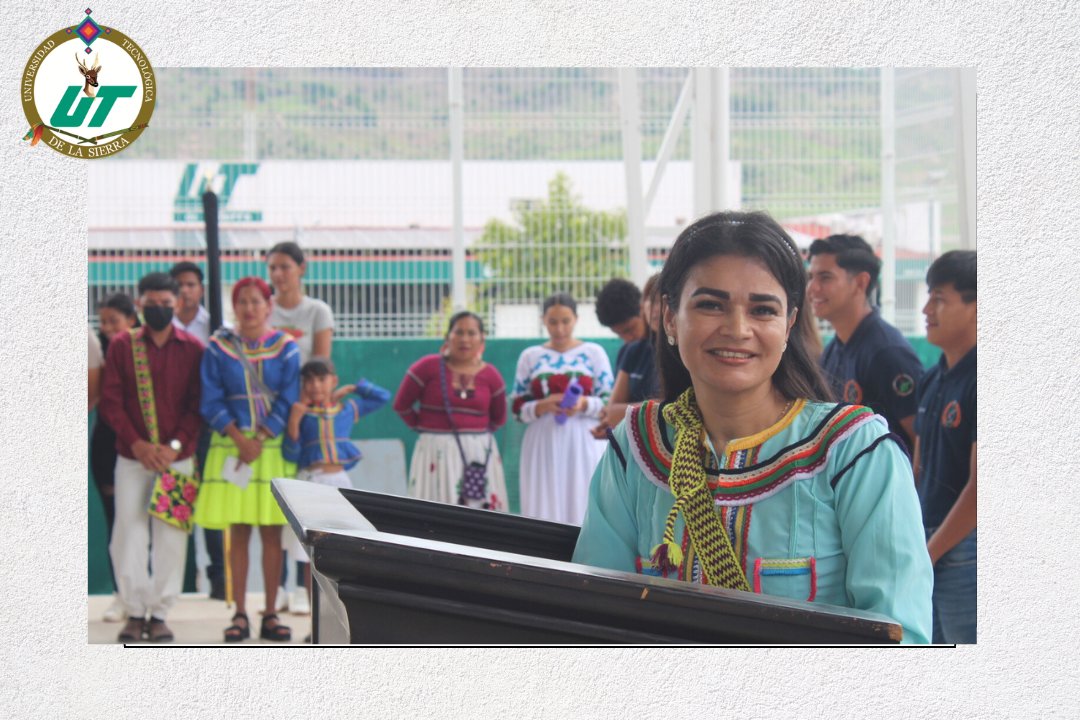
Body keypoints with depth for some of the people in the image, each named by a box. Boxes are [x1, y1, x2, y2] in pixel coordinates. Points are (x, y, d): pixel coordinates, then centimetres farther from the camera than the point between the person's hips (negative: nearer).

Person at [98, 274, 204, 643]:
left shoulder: (193, 349, 3)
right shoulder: (121, 345, 4)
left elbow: (198, 404, 0)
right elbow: (111, 401, 1)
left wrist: (176, 445, -12)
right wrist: (136, 443, -10)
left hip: (177, 457, 0)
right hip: (131, 457, 0)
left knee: (171, 536, -1)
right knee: (128, 533, -2)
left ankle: (159, 613, 5)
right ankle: (135, 612, 5)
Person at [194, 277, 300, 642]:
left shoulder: (285, 348, 3)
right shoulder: (218, 348, 3)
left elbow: (288, 402, -1)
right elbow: (212, 403, 0)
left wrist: (260, 441, -11)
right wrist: (239, 439, -11)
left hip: (274, 446, 0)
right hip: (231, 445, 0)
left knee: (272, 531, 1)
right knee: (238, 532, 0)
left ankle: (270, 614, 6)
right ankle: (240, 615, 4)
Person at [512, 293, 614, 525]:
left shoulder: (594, 353, 6)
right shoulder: (530, 356, 10)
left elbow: (611, 402, 3)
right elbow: (517, 407, 8)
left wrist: (584, 404, -15)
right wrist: (542, 406, -11)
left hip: (584, 445, -1)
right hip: (543, 447, 1)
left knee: (583, 510, -6)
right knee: (544, 510, -3)